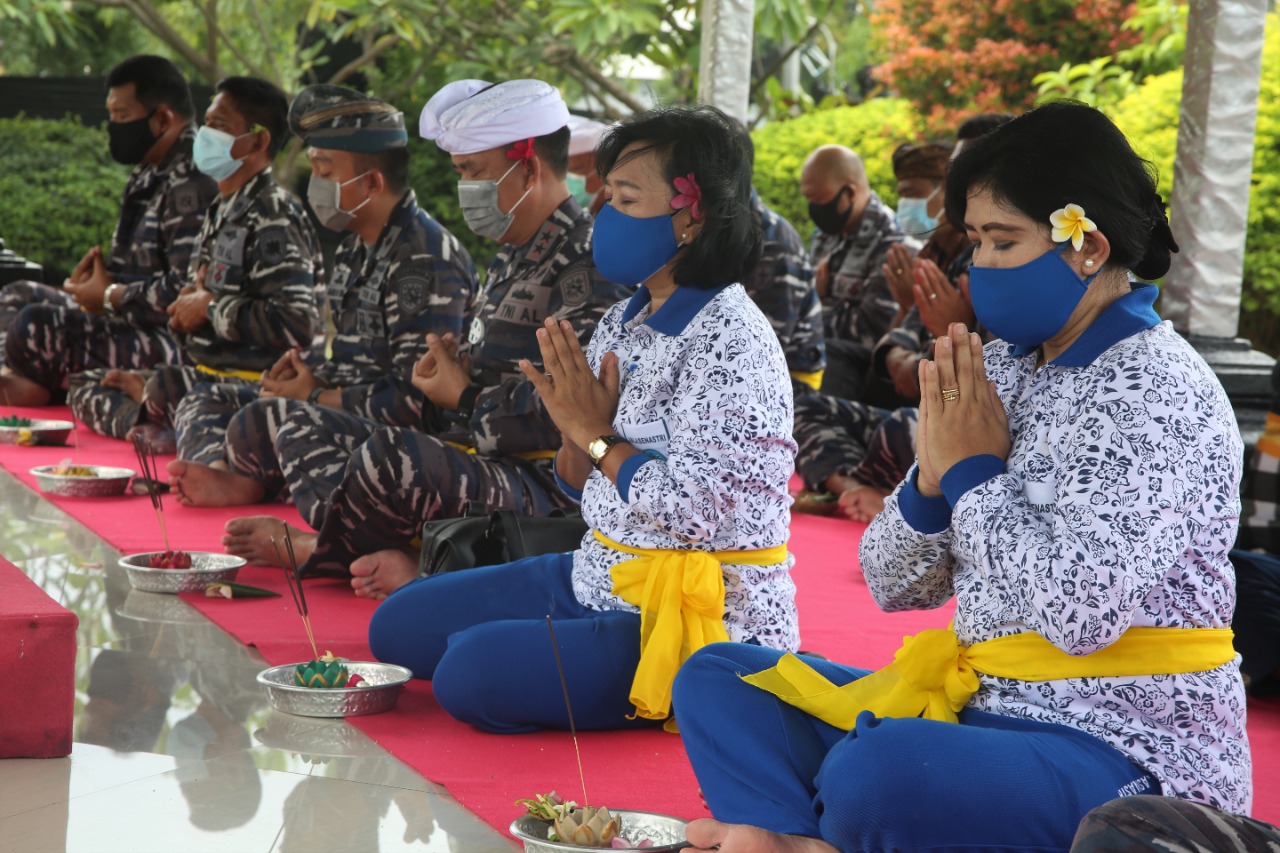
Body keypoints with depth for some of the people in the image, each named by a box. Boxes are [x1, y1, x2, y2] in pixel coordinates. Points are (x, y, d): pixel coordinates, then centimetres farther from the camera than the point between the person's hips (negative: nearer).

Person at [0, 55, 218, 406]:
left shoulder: (191, 186, -18)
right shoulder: (152, 176, 16)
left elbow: (187, 291, -26)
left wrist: (109, 297, -13)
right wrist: (100, 275, 5)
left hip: (176, 340, -12)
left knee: (38, 327, -28)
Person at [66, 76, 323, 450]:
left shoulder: (273, 220, -16)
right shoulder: (222, 212, 14)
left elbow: (296, 324, -27)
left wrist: (210, 308, -14)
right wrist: (187, 306, 1)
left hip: (257, 385, -10)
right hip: (210, 374, 10)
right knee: (86, 387, 13)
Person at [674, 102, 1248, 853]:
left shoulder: (1157, 393, -13)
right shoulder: (1002, 371, 10)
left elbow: (1079, 611, -27)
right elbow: (893, 587, 13)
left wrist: (973, 474, -13)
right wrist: (933, 480, -7)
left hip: (1128, 753, -9)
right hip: (979, 706, 9)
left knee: (873, 773, -38)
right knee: (717, 677, 3)